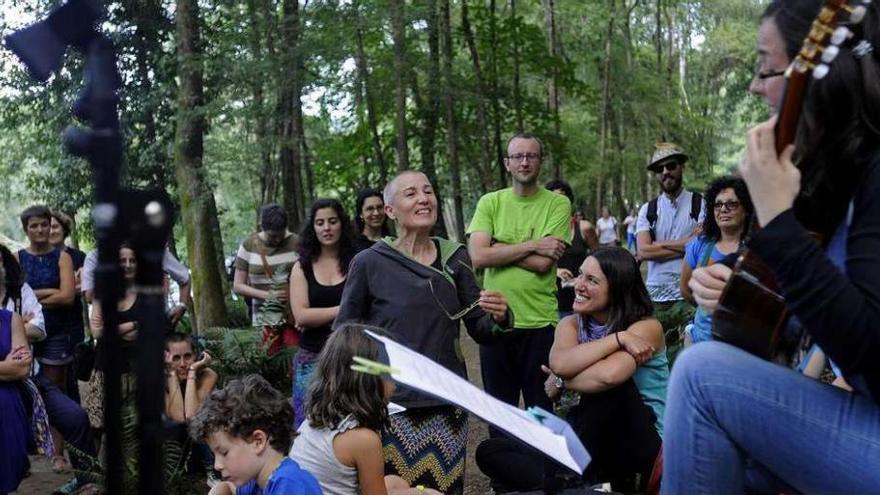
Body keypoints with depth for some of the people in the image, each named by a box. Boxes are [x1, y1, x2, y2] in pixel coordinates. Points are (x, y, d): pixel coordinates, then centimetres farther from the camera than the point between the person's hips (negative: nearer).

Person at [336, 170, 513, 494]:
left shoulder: (455, 257, 4)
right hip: (391, 405, -2)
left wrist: (498, 318, -13)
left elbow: (481, 331, 8)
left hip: (448, 403, 3)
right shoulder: (369, 262, -4)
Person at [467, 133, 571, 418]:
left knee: (541, 410, 10)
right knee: (499, 407, 16)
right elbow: (478, 257, -10)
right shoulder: (490, 202, 4)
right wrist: (533, 245, -12)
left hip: (540, 322, -2)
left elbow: (543, 263, -14)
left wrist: (498, 248, -8)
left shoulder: (558, 204, -3)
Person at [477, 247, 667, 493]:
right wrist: (618, 339, -23)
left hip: (642, 444, -5)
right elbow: (559, 364, -23)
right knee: (489, 451, -9)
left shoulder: (646, 326, -13)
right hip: (594, 441, 5)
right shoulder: (570, 324, 2)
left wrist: (560, 382, -18)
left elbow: (609, 375, -34)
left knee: (605, 386, -34)